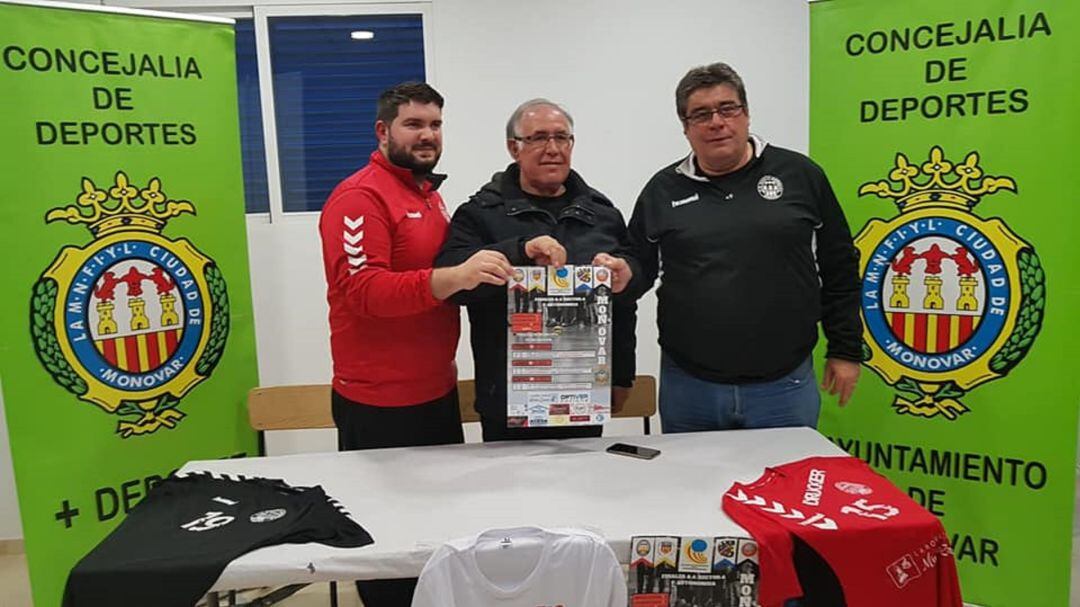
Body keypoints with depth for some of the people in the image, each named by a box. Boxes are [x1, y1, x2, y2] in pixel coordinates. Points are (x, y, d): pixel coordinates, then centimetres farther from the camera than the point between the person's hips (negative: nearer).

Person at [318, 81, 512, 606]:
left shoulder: (429, 193, 15)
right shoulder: (359, 197, -13)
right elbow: (363, 289, -25)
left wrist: (479, 274, 6)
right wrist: (454, 276, -38)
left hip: (438, 393, 9)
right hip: (380, 406, -8)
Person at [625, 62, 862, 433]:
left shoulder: (799, 175, 2)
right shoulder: (663, 190, 5)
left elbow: (839, 268, 6)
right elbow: (640, 268, 9)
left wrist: (845, 350, 5)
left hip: (784, 386, 0)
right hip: (688, 387, 1)